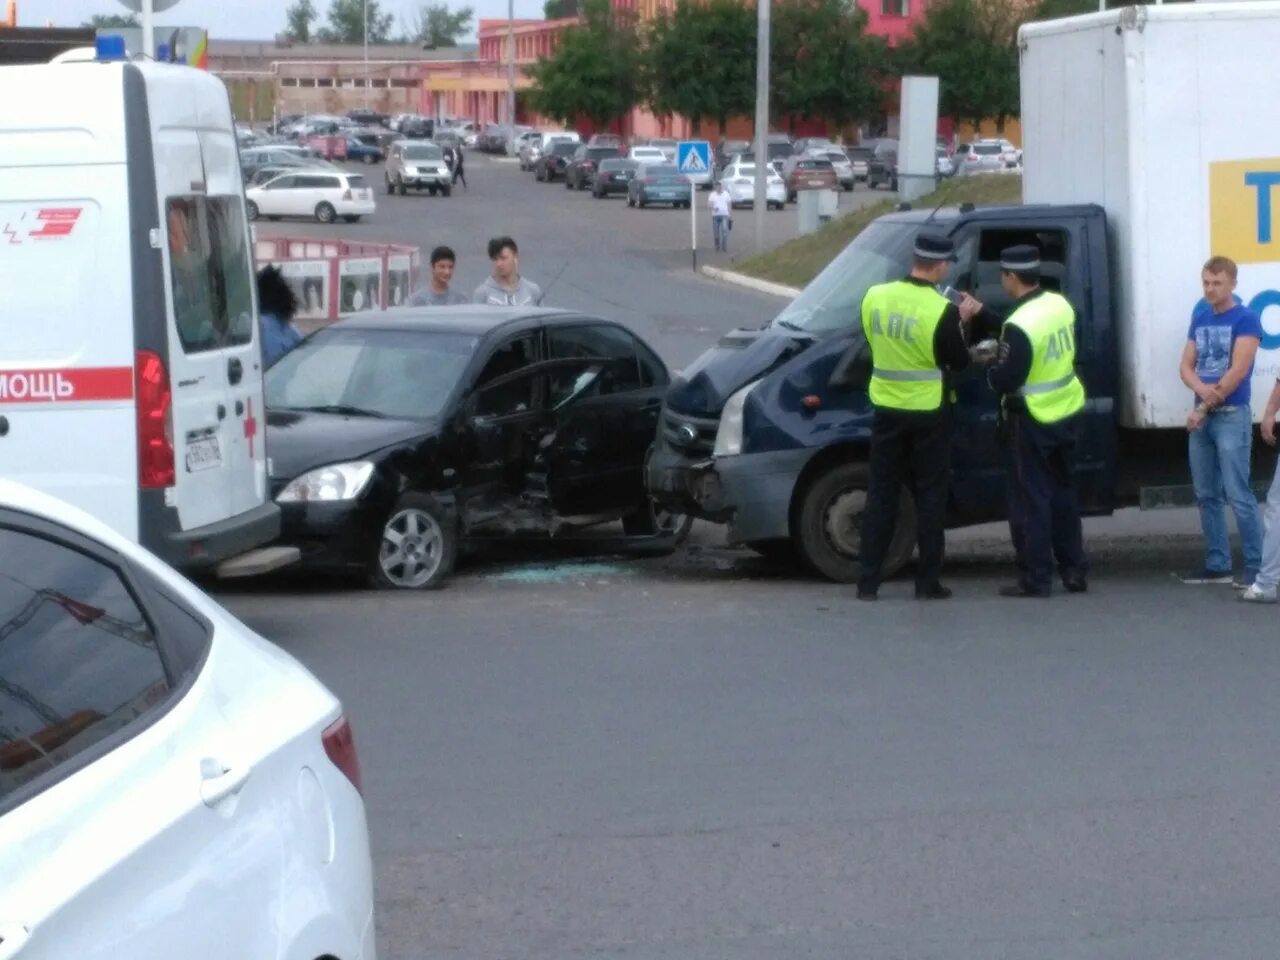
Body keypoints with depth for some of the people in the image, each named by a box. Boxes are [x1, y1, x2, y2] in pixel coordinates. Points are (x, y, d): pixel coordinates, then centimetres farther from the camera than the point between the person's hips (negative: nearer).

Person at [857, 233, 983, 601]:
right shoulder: (942, 311, -17)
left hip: (887, 410, 4)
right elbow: (958, 362, -7)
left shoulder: (875, 297, -4)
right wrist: (960, 323, 7)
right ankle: (928, 582, 8)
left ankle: (868, 581, 8)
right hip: (928, 414, -4)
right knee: (930, 496, 7)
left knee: (881, 493, 10)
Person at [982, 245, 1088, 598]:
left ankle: (1035, 579, 3)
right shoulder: (1060, 305, 1)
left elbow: (1005, 380, -24)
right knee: (1062, 492, 18)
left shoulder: (1020, 325, -24)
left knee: (1031, 499, 1)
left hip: (1032, 421, -8)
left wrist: (992, 365, 0)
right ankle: (1074, 571, 22)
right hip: (1066, 412, 8)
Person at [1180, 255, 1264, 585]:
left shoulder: (1245, 319, -7)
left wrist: (1204, 408, -11)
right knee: (1207, 495, 9)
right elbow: (1186, 366, 11)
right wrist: (1201, 388, -12)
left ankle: (1256, 567, -9)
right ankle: (1217, 565, 16)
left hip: (1232, 416, -7)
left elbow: (1238, 371, -14)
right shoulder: (1200, 319, 13)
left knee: (1238, 495, -11)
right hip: (1202, 417, 7)